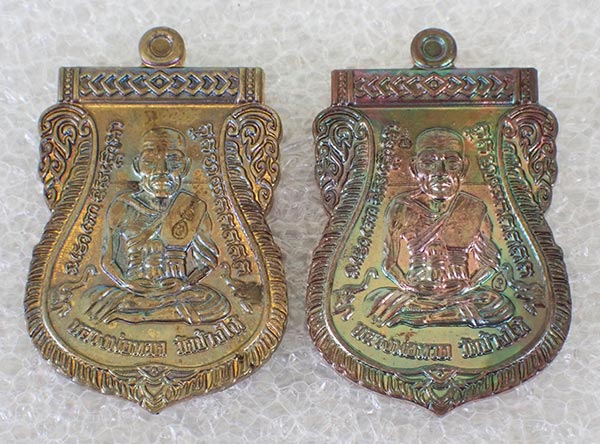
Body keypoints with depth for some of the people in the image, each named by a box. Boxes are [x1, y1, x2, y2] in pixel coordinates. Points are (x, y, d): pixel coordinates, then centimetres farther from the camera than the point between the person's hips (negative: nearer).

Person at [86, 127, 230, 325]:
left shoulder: (194, 209, 7)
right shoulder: (122, 208, 7)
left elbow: (209, 259, 8)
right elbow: (107, 259, 8)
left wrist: (186, 283, -11)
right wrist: (126, 284, -12)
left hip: (178, 291, 1)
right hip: (133, 291, -1)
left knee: (218, 304, -31)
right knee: (97, 299, -29)